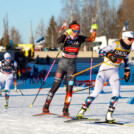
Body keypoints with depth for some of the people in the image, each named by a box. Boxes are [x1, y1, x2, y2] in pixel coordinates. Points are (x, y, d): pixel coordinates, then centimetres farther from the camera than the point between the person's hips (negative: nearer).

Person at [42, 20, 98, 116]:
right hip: (63, 64, -2)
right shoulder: (66, 38, -7)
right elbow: (58, 41, -28)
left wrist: (94, 30, -23)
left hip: (72, 66, 2)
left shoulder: (80, 39, 2)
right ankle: (46, 107, 6)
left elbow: (92, 39, -8)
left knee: (69, 89, -5)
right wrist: (66, 34, -40)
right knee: (55, 86, -4)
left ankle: (65, 110, 1)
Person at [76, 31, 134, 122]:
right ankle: (82, 110, 3)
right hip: (105, 70, -5)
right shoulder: (115, 45, -16)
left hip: (114, 72, 5)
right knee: (96, 92, -9)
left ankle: (109, 115, -2)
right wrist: (109, 55, -37)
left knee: (116, 94, -10)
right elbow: (101, 52, -19)